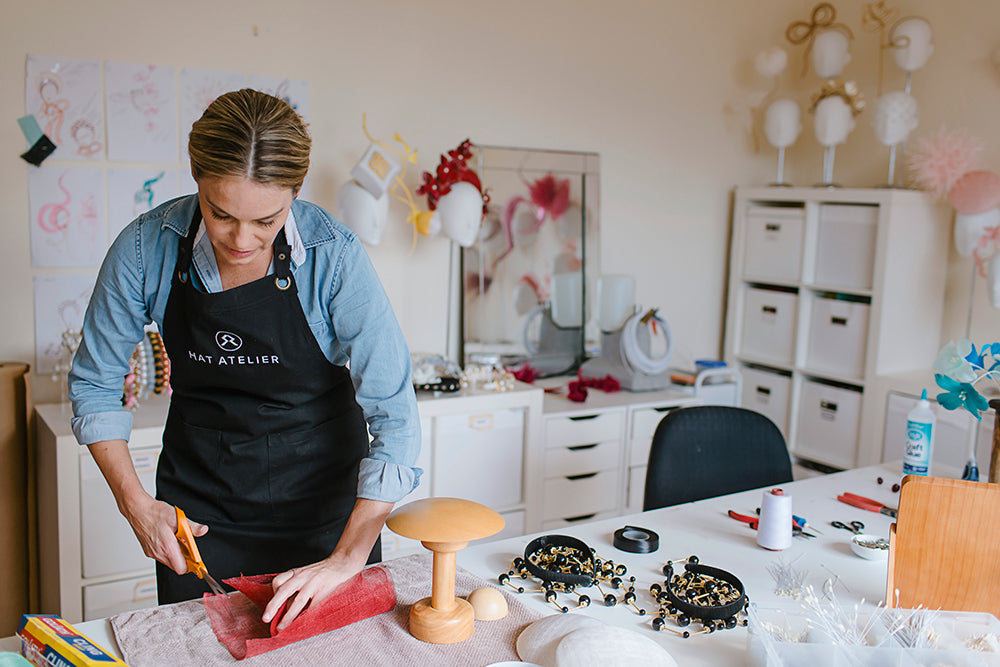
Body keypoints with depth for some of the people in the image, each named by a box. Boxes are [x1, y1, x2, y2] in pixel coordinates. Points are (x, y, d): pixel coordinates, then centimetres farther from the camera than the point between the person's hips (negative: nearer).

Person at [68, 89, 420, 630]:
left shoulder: (333, 254, -23)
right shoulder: (145, 247, -16)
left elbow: (394, 413, -23)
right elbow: (95, 384, -2)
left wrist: (348, 558, -26)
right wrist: (135, 503, -11)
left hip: (323, 485, -1)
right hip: (198, 496, 2)